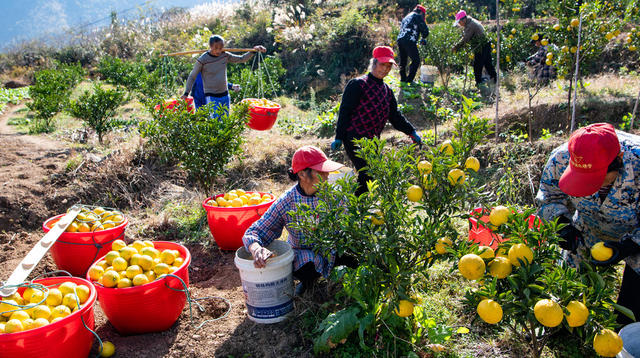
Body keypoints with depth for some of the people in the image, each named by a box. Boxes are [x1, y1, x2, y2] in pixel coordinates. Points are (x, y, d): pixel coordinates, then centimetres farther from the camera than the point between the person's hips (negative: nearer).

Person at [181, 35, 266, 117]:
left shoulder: (225, 56, 0)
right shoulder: (202, 60, -12)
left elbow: (241, 59, 13)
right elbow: (192, 77, -2)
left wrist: (254, 50, 2)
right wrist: (186, 93, -7)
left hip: (225, 95, 5)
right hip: (211, 97, -5)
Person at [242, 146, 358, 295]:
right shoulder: (285, 203, -19)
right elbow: (253, 233, -19)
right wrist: (256, 249, -43)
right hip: (303, 254, -2)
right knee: (308, 266, -35)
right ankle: (308, 280, 2)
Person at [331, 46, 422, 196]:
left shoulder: (387, 90, 17)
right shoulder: (358, 85, -7)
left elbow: (395, 115, 18)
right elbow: (344, 112, -11)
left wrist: (411, 132, 7)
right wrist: (339, 138, -16)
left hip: (373, 141, 8)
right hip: (355, 139, -8)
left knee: (373, 173, 10)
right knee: (367, 174, -14)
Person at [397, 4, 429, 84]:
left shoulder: (406, 17, 29)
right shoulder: (418, 16, 5)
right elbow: (425, 29, -1)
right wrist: (423, 38, 20)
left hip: (400, 39, 8)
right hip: (409, 41, -8)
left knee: (403, 61, 18)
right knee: (416, 61, -1)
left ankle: (403, 79, 25)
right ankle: (409, 80, -5)